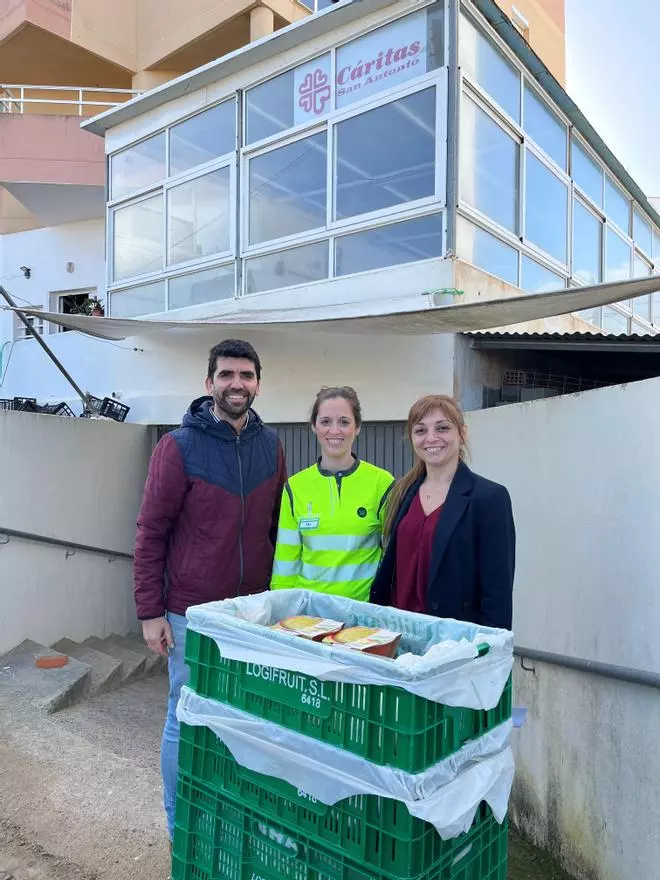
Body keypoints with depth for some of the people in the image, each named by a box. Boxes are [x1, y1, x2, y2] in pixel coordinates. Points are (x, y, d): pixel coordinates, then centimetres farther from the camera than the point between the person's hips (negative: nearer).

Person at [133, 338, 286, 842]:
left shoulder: (271, 445, 2)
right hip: (191, 613, -3)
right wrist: (150, 612, -8)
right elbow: (151, 533, -7)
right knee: (187, 720, 9)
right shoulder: (179, 447, -10)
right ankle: (181, 828, 31)